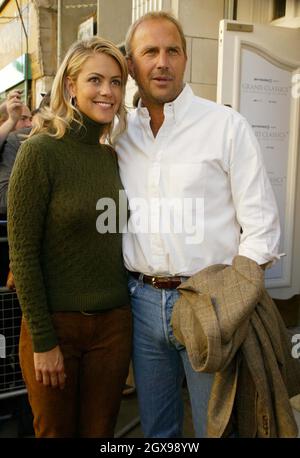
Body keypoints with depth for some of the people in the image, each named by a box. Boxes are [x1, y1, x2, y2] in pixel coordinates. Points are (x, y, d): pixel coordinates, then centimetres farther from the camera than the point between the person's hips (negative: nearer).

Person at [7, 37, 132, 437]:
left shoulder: (113, 156, 5)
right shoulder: (40, 151, -12)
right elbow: (22, 254, -13)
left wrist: (127, 309, 9)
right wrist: (42, 341, -12)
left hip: (114, 322, 5)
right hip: (56, 323, -4)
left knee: (100, 431, 17)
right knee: (55, 431, 15)